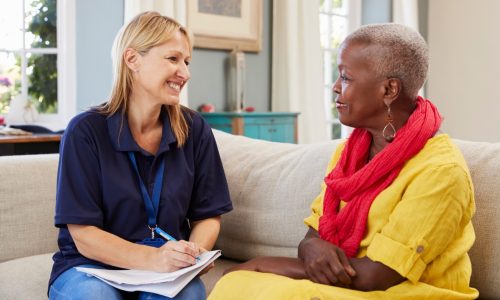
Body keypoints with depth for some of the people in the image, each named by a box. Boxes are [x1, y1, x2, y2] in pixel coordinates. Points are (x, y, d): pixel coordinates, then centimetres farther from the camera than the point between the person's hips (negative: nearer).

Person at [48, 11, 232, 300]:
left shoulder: (195, 130, 0)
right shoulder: (86, 131, -10)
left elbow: (207, 216, 6)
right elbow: (85, 236, -14)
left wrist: (195, 252, -17)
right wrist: (152, 258, -30)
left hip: (169, 270, 2)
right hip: (92, 267, -1)